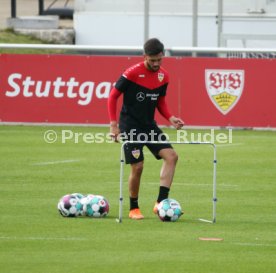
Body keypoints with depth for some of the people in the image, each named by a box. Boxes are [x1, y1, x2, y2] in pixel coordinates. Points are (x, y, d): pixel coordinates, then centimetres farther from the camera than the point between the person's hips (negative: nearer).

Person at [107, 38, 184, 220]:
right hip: (130, 126, -6)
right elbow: (113, 96, -9)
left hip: (150, 125, 6)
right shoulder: (132, 73, -15)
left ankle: (161, 202, -10)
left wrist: (170, 118, -3)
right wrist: (113, 124, -14)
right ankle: (134, 208, 12)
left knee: (171, 156, -10)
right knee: (138, 167, -7)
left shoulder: (163, 76, 2)